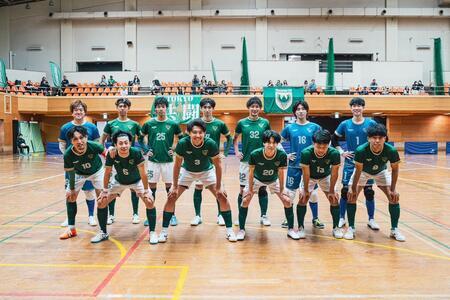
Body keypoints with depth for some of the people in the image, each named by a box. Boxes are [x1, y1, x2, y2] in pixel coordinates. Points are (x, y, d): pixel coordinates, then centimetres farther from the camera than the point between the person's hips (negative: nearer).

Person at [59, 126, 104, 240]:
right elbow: (71, 172, -14)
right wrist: (72, 189, -5)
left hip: (96, 171, -1)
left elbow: (106, 153, -12)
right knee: (70, 196, -1)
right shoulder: (68, 154, -33)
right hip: (79, 174, 2)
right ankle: (71, 228, 14)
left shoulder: (94, 146, -37)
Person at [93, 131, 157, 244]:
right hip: (119, 181, 2)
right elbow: (107, 173, -12)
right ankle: (103, 233, 16)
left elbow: (143, 173, -25)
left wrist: (146, 191, -23)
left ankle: (152, 233, -2)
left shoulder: (136, 153, -34)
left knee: (150, 202, -19)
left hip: (137, 181, -2)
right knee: (101, 202, -4)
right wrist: (105, 190, -7)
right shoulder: (111, 155, -28)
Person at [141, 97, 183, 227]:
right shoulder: (149, 123, 0)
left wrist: (174, 150, 0)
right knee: (152, 188, 6)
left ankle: (172, 215, 16)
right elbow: (141, 137, 14)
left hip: (168, 160, 0)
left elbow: (182, 139, 10)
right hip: (153, 160, 1)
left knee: (170, 188, 6)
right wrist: (146, 150, 3)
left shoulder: (173, 124, -1)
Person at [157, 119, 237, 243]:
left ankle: (229, 230, 5)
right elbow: (177, 165, -17)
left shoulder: (211, 144, -31)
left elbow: (218, 165, -18)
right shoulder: (182, 143, -31)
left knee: (222, 197, -10)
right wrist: (175, 186, -14)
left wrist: (218, 187, -15)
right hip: (187, 171, 0)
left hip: (207, 171, 0)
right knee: (171, 197, -10)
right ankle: (164, 231, 6)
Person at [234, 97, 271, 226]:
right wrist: (236, 152, 1)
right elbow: (235, 138, 12)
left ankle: (264, 216, 19)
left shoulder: (265, 122, 1)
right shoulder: (242, 122, 0)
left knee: (262, 189, 7)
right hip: (246, 161, 0)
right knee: (243, 189, 4)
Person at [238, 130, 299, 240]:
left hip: (273, 180, 1)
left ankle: (291, 229, 13)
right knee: (245, 201, -11)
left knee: (287, 201, -6)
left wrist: (281, 191, -10)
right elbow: (251, 172, -19)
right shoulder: (255, 154, -33)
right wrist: (250, 189, -12)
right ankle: (241, 230, 7)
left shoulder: (282, 155, -30)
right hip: (257, 179, -1)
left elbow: (281, 173, -17)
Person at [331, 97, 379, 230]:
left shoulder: (371, 123, -3)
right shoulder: (345, 124, 0)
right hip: (350, 163, 0)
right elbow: (334, 139, 9)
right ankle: (342, 218, 16)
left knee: (369, 192, 4)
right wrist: (341, 152, 0)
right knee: (345, 191, 2)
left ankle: (371, 220, 18)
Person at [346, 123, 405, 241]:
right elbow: (358, 170, -23)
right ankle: (351, 228, 3)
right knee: (351, 196, -12)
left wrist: (393, 189, -12)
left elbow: (395, 169, -15)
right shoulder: (361, 150, -38)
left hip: (381, 172, 1)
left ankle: (394, 229, 8)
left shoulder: (391, 151, -33)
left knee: (394, 197, -8)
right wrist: (353, 188, -16)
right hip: (363, 172, -1)